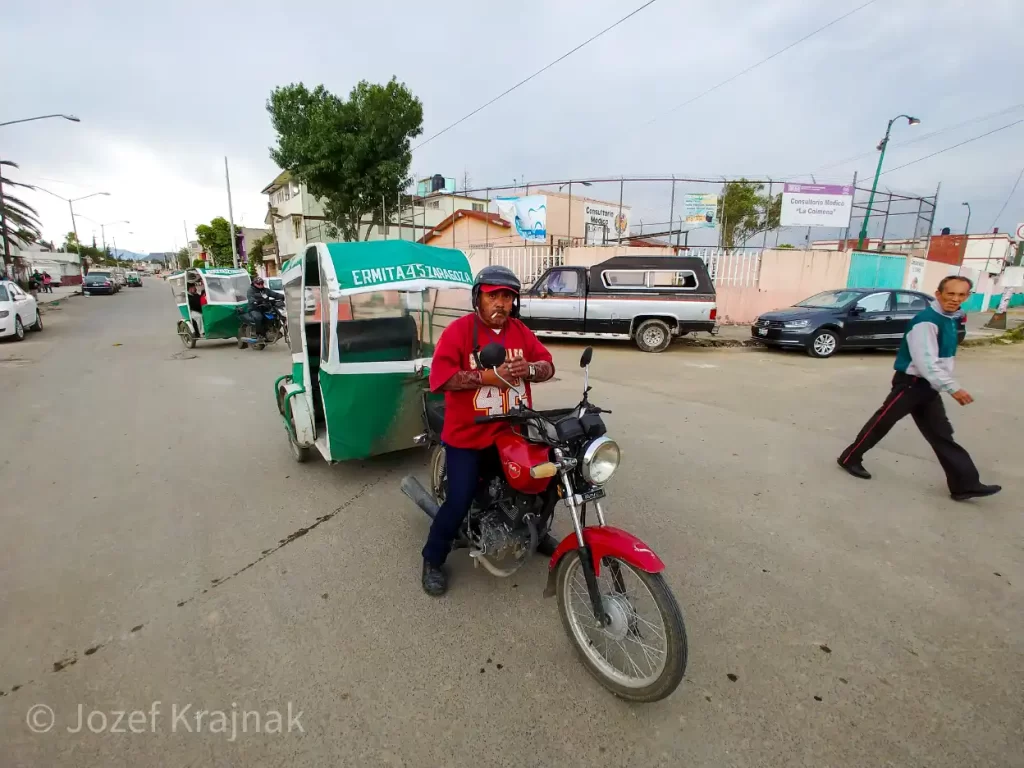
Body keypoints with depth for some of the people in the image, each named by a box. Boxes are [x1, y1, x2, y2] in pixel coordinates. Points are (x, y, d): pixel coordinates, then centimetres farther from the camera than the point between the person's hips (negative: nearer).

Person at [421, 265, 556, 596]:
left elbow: (548, 366, 5)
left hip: (515, 431, 6)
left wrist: (528, 368, -18)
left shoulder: (521, 331, 7)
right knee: (459, 501, -3)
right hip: (468, 434, -5)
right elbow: (440, 377, -20)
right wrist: (487, 376, -26)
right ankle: (433, 560, 22)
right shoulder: (458, 330, -10)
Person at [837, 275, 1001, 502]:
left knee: (941, 434, 10)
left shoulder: (951, 319, 11)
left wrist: (946, 386, 20)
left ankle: (965, 484, 15)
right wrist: (953, 388, -25)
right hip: (911, 383, -9)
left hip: (929, 386, 9)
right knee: (881, 423, -2)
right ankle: (850, 459, 12)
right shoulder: (926, 321, -20)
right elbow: (926, 363, -26)